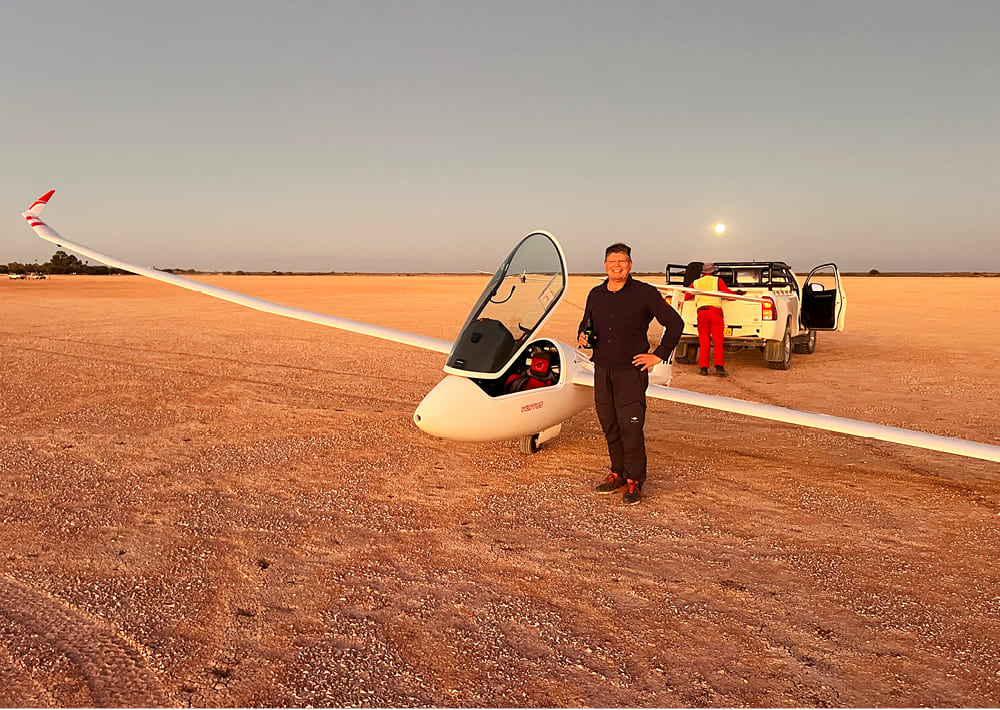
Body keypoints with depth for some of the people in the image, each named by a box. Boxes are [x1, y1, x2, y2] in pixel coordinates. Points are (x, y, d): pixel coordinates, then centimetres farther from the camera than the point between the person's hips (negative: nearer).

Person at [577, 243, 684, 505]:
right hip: (602, 370, 5)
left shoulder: (644, 292, -5)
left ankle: (634, 481, 7)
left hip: (631, 371, -5)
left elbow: (674, 323, -2)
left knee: (631, 427, -6)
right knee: (609, 426, 11)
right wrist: (582, 337, -1)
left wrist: (659, 355, -5)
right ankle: (618, 474, 25)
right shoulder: (596, 294, 10)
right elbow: (586, 323, 23)